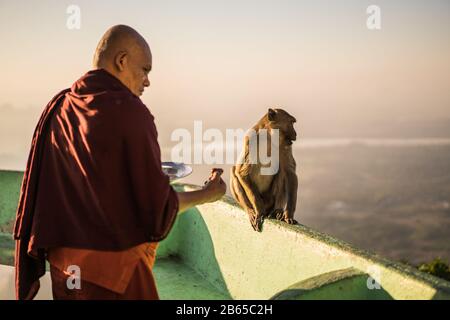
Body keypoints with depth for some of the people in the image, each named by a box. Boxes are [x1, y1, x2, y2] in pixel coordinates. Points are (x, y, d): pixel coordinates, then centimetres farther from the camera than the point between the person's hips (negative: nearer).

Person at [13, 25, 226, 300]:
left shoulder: (58, 108, 4)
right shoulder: (130, 111, -16)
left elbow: (37, 188, 11)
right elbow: (157, 206, -15)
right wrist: (205, 195, 3)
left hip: (62, 260, 7)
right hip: (115, 265, -7)